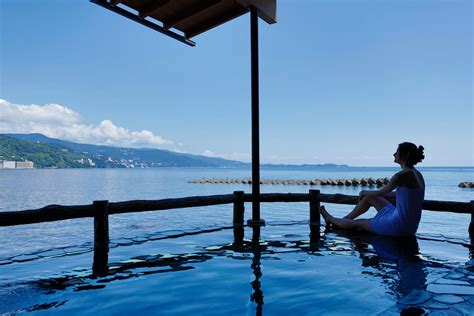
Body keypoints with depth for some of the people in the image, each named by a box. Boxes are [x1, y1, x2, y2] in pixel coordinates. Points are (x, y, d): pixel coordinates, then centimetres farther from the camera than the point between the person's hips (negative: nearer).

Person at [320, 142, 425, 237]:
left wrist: (364, 192, 12)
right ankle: (344, 219, 32)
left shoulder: (402, 176, -20)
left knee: (356, 223, 10)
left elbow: (380, 193, -9)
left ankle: (331, 219, 36)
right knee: (369, 197, 18)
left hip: (399, 227, -8)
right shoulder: (417, 174, 8)